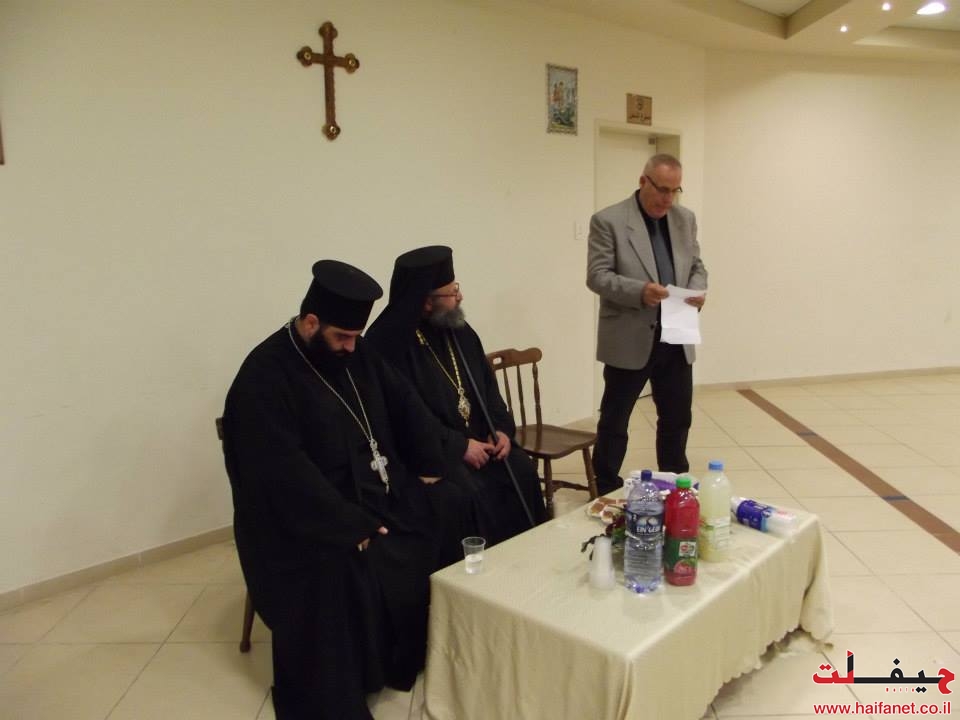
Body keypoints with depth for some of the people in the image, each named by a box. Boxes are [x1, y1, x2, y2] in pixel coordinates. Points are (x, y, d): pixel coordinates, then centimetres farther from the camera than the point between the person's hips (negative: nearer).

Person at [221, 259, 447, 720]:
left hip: (378, 493, 7)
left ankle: (418, 664, 10)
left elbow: (404, 404, 13)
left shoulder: (355, 353, 5)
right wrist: (351, 527, -27)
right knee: (347, 574, -31)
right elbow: (287, 477, -25)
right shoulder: (264, 378, -18)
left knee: (438, 539, -11)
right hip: (309, 519, -7)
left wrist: (429, 466, 2)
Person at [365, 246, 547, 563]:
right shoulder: (390, 341, -17)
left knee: (522, 470, -12)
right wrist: (458, 445, -21)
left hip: (476, 439, 7)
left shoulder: (459, 330, 7)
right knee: (465, 492, -28)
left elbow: (487, 386, 13)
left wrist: (502, 428, -4)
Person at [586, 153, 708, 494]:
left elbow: (697, 267, 15)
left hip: (677, 338, 6)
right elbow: (597, 276, -13)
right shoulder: (608, 221, -8)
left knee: (677, 419, 15)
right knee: (614, 421, 6)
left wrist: (697, 290, -7)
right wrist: (639, 291, -28)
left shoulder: (686, 219, 10)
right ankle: (607, 492, 21)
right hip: (629, 340, -5)